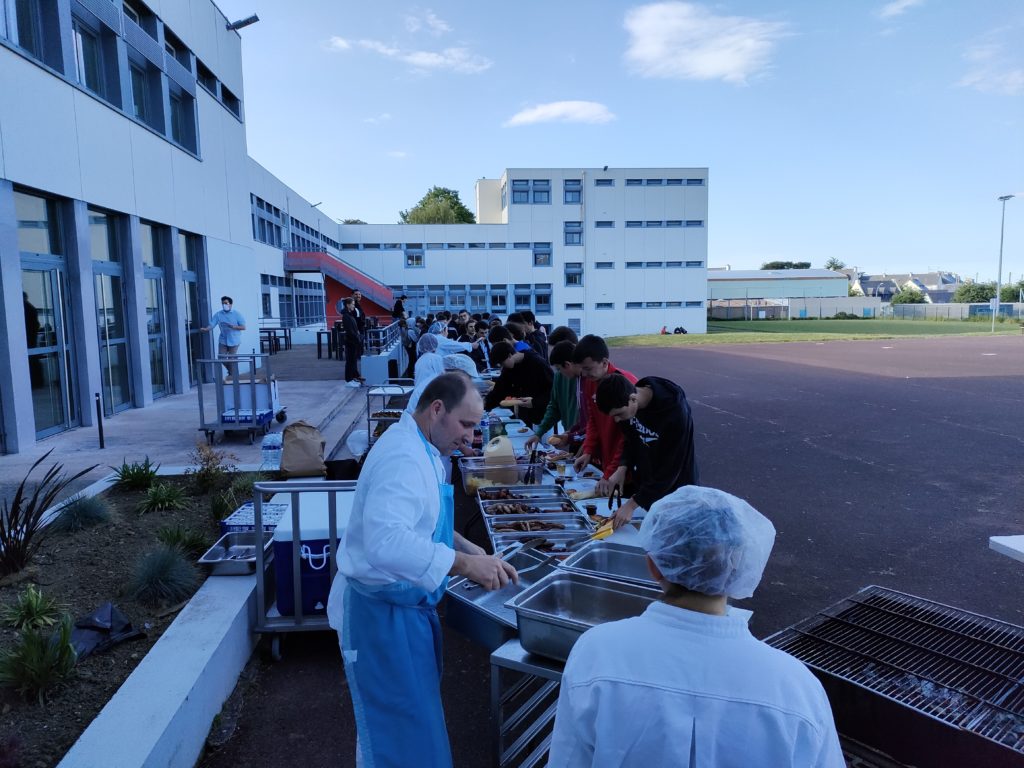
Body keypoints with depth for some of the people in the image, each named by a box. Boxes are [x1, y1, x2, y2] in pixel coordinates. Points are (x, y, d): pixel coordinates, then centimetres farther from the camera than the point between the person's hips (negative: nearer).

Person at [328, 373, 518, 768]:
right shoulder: (403, 457, -27)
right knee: (402, 733, 5)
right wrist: (463, 563, -36)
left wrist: (475, 553, 4)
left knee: (416, 717, 25)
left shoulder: (422, 449, 7)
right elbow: (385, 542, -39)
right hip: (382, 612, -10)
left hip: (403, 605, 10)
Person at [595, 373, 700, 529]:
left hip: (676, 489, -5)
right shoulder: (629, 404, -12)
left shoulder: (676, 414, -32)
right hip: (645, 485, 6)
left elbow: (670, 470, -26)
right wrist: (623, 467, -10)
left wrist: (632, 504, -24)